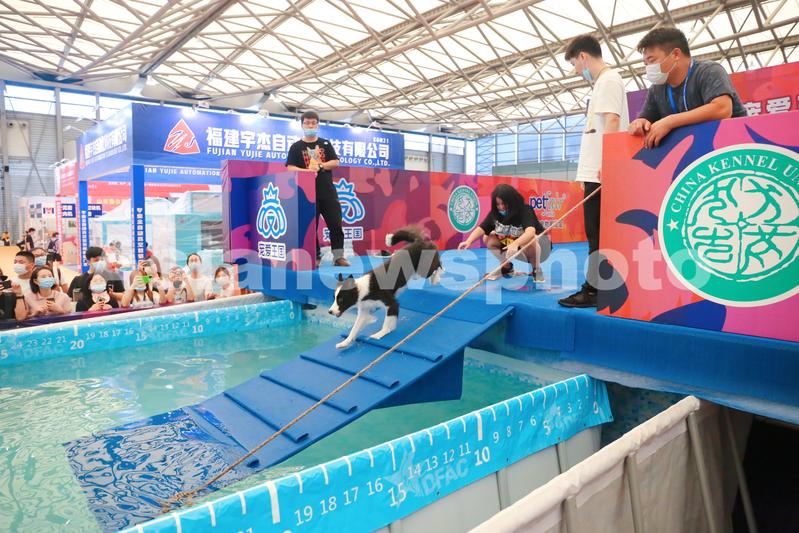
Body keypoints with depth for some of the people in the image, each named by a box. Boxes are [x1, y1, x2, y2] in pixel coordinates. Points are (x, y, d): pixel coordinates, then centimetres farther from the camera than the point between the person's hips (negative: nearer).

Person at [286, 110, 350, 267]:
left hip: (328, 191, 1)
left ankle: (339, 256, 2)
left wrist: (319, 166, -10)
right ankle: (315, 257, 11)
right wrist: (307, 170, -21)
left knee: (336, 224, -3)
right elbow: (290, 168, -5)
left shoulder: (325, 144, 13)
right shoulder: (296, 147, 6)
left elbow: (335, 162, 5)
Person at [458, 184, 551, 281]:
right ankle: (506, 267, 9)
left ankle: (537, 270, -13)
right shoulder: (495, 213, -14)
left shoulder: (526, 211, -29)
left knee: (529, 241, -40)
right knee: (487, 238, -7)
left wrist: (515, 244, -65)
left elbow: (530, 232, -47)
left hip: (540, 244, -6)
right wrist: (468, 241, -43)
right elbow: (481, 229, -23)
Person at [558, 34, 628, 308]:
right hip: (595, 171, 10)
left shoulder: (608, 79, -5)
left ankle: (594, 290, -4)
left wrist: (604, 164, -24)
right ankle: (596, 288, 15)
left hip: (601, 172, -10)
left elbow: (612, 122, -17)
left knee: (599, 234, -8)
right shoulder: (602, 82, 23)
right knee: (598, 234, 9)